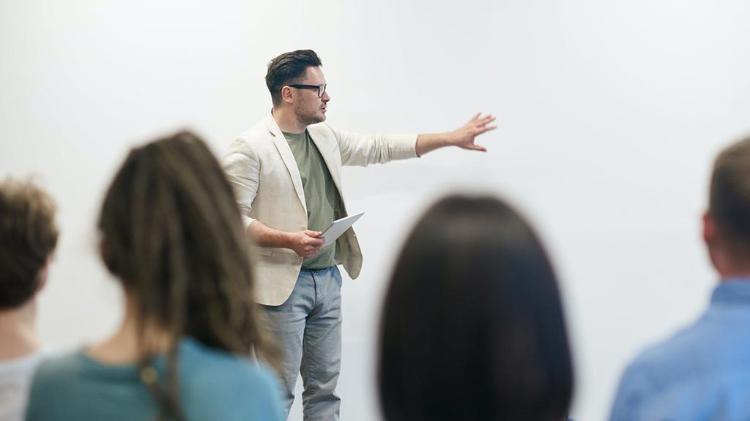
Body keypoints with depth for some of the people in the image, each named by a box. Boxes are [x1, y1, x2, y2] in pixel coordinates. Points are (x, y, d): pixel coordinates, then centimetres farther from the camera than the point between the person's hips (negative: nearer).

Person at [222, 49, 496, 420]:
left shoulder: (326, 137, 12)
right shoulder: (250, 148, -11)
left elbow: (380, 148, 19)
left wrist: (451, 138, 17)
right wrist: (289, 240, -25)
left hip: (327, 279, 8)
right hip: (283, 284, -7)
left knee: (325, 385, 12)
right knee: (279, 391, -3)